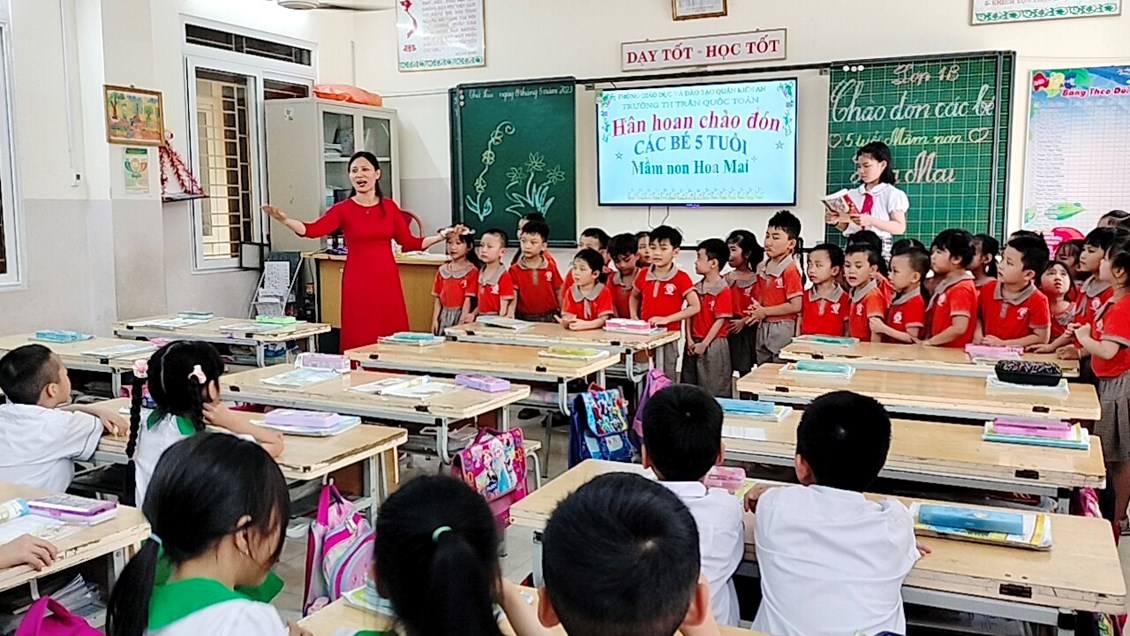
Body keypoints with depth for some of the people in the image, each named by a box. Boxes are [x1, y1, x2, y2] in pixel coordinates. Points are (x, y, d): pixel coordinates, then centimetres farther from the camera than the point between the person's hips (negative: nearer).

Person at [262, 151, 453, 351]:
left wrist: (443, 236, 7)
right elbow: (313, 230, -16)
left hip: (387, 280, 3)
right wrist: (284, 220, -32)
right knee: (360, 341, -2)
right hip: (359, 283, -3)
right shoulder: (343, 209, -2)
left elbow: (408, 243, 11)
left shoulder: (389, 206, 8)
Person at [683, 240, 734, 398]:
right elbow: (690, 314, 8)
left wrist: (704, 344, -14)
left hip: (713, 345, -6)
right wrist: (690, 340, -3)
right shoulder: (696, 288, 9)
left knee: (714, 391, 0)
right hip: (694, 344, 7)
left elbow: (720, 320, -14)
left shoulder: (723, 290, -11)